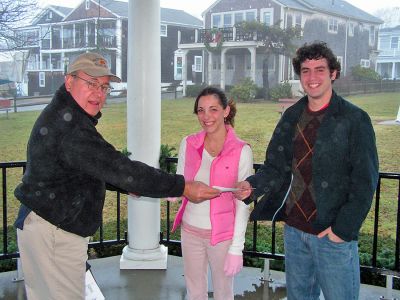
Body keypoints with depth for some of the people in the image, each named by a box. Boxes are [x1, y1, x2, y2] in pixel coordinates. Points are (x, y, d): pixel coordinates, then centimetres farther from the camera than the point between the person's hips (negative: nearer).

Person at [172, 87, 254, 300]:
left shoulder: (241, 151, -12)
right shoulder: (188, 144, -2)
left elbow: (243, 204, -10)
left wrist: (236, 248, -11)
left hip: (222, 234, -3)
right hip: (190, 230, 3)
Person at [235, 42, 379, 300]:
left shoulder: (354, 119, -9)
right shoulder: (292, 116, 7)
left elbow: (365, 182, -11)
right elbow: (276, 166, 8)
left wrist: (344, 228, -16)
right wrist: (252, 186, -11)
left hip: (334, 234, -5)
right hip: (294, 230, 5)